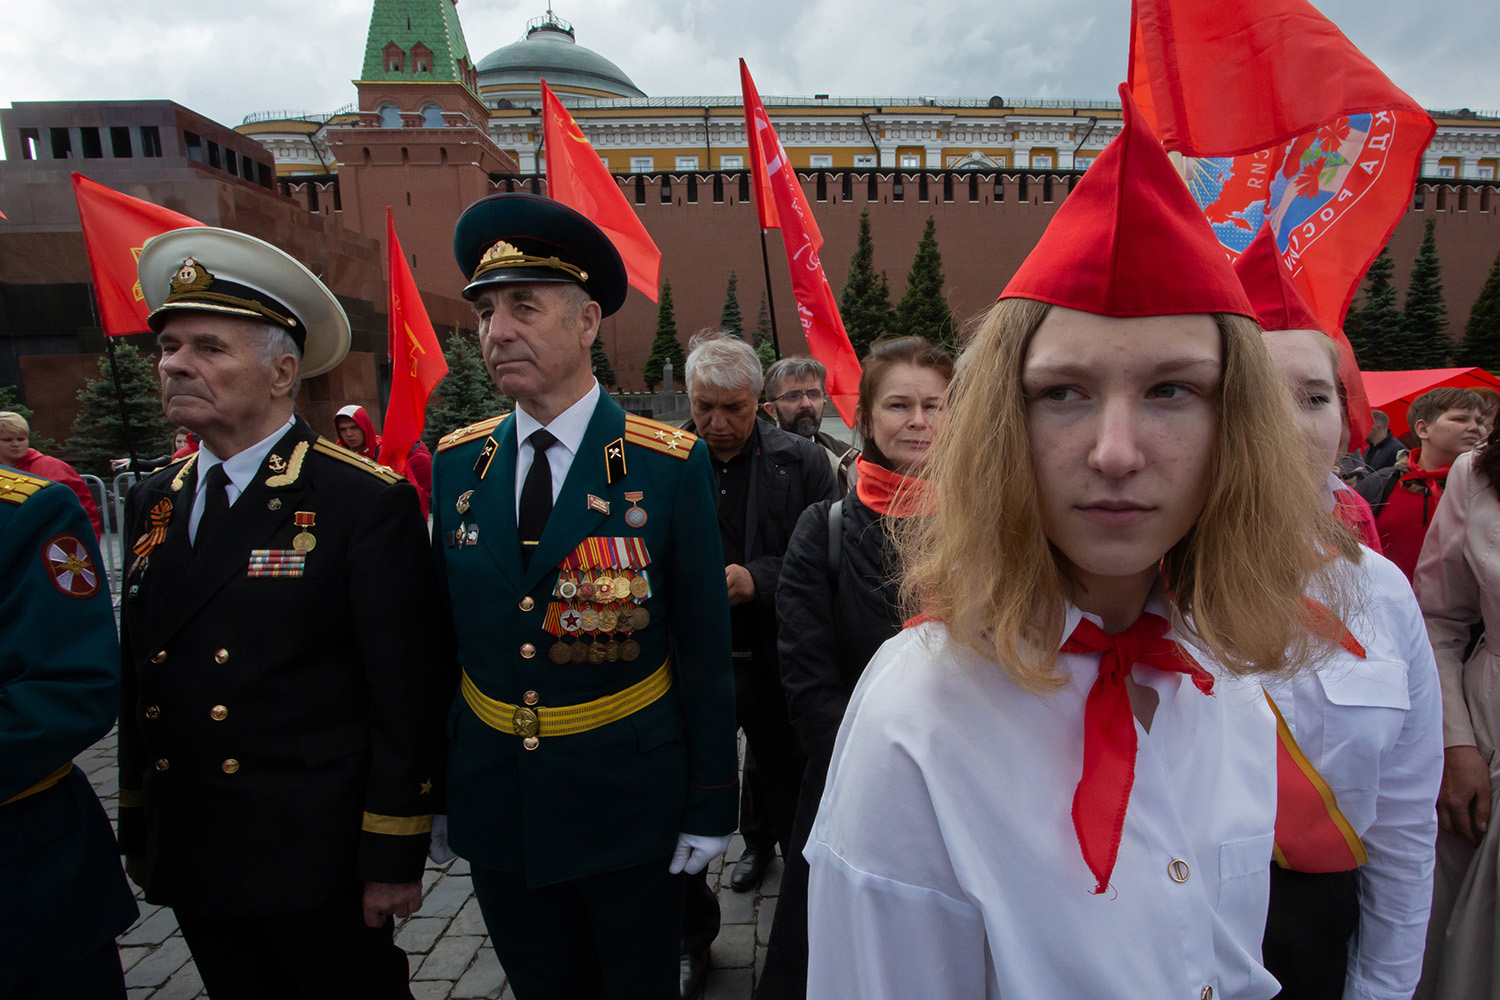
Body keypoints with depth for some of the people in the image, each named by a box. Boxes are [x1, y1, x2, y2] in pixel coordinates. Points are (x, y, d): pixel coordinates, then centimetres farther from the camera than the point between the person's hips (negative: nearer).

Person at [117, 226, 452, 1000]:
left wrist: (393, 857, -13)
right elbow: (138, 681, 12)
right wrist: (137, 830, 16)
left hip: (317, 864, -6)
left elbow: (407, 695, -16)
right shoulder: (151, 502, 5)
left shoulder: (366, 502, -16)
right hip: (188, 862, 6)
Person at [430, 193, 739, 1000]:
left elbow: (704, 644, -10)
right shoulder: (457, 463, -1)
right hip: (494, 802, 4)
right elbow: (443, 625, 6)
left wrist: (711, 805, -7)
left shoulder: (669, 464, -13)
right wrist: (432, 776, 9)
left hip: (631, 801, -3)